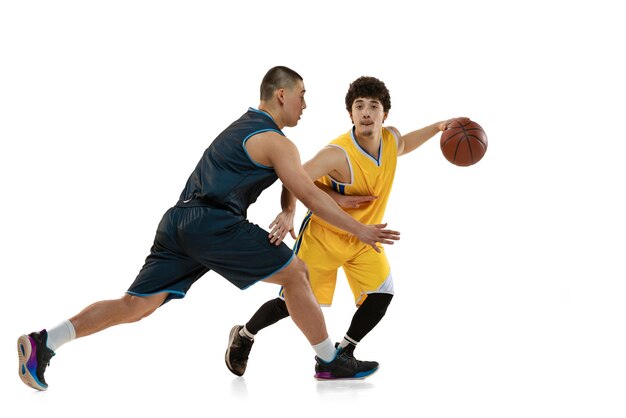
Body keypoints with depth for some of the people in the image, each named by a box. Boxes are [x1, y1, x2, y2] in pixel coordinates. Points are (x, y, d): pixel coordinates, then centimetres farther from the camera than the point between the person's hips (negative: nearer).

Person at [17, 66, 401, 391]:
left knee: (136, 305, 3)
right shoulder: (275, 142, -1)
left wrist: (339, 200, 36)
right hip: (213, 223, -8)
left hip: (179, 220, 8)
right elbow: (310, 196, -4)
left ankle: (44, 343, -6)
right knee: (295, 273, 4)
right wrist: (360, 230, 0)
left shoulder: (242, 126, 28)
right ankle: (330, 361, 10)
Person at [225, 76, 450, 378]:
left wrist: (436, 128, 9)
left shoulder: (391, 138, -9)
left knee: (381, 294, -14)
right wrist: (288, 211, -41)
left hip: (363, 237, 5)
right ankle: (243, 336, 26)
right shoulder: (339, 154, -31)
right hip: (323, 234, -5)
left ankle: (342, 354, 1)